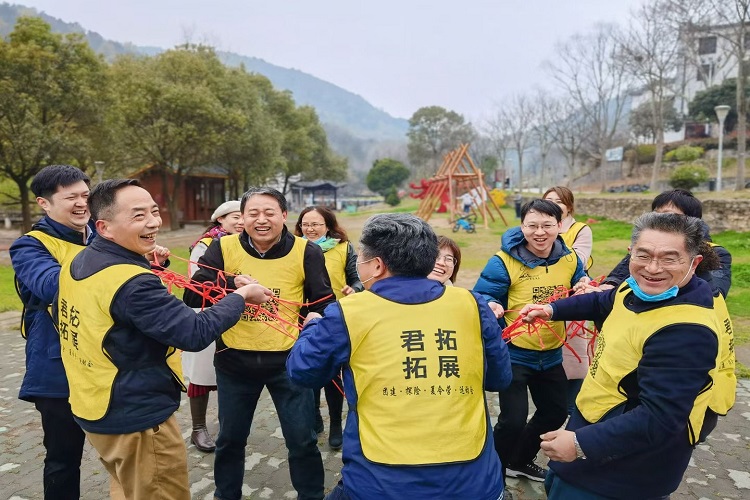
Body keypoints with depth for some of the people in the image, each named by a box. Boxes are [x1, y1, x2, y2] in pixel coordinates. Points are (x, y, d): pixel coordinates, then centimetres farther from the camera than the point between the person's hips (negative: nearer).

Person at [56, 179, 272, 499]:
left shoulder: (76, 263, 1)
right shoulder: (131, 282, -29)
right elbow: (196, 333, -29)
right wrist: (241, 296, -16)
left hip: (91, 408, 9)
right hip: (137, 420, -9)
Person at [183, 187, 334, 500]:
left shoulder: (306, 252, -8)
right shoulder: (223, 248, -5)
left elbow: (325, 300, -4)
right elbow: (192, 298, -10)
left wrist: (317, 316, -26)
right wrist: (230, 285, -26)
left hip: (288, 359, -1)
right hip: (234, 359, 2)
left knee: (302, 438, 11)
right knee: (230, 438, 21)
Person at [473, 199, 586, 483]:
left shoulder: (570, 259, -3)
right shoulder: (504, 262, -19)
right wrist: (489, 306, -39)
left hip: (550, 355, 7)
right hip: (514, 354, -6)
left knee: (556, 412, 20)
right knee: (513, 419, -9)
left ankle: (519, 461, 44)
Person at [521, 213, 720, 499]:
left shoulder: (685, 332, -32)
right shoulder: (639, 289, -3)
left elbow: (659, 418, -35)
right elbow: (603, 303, 20)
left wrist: (582, 445, -33)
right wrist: (551, 309, 16)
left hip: (626, 468, -9)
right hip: (594, 424, 9)